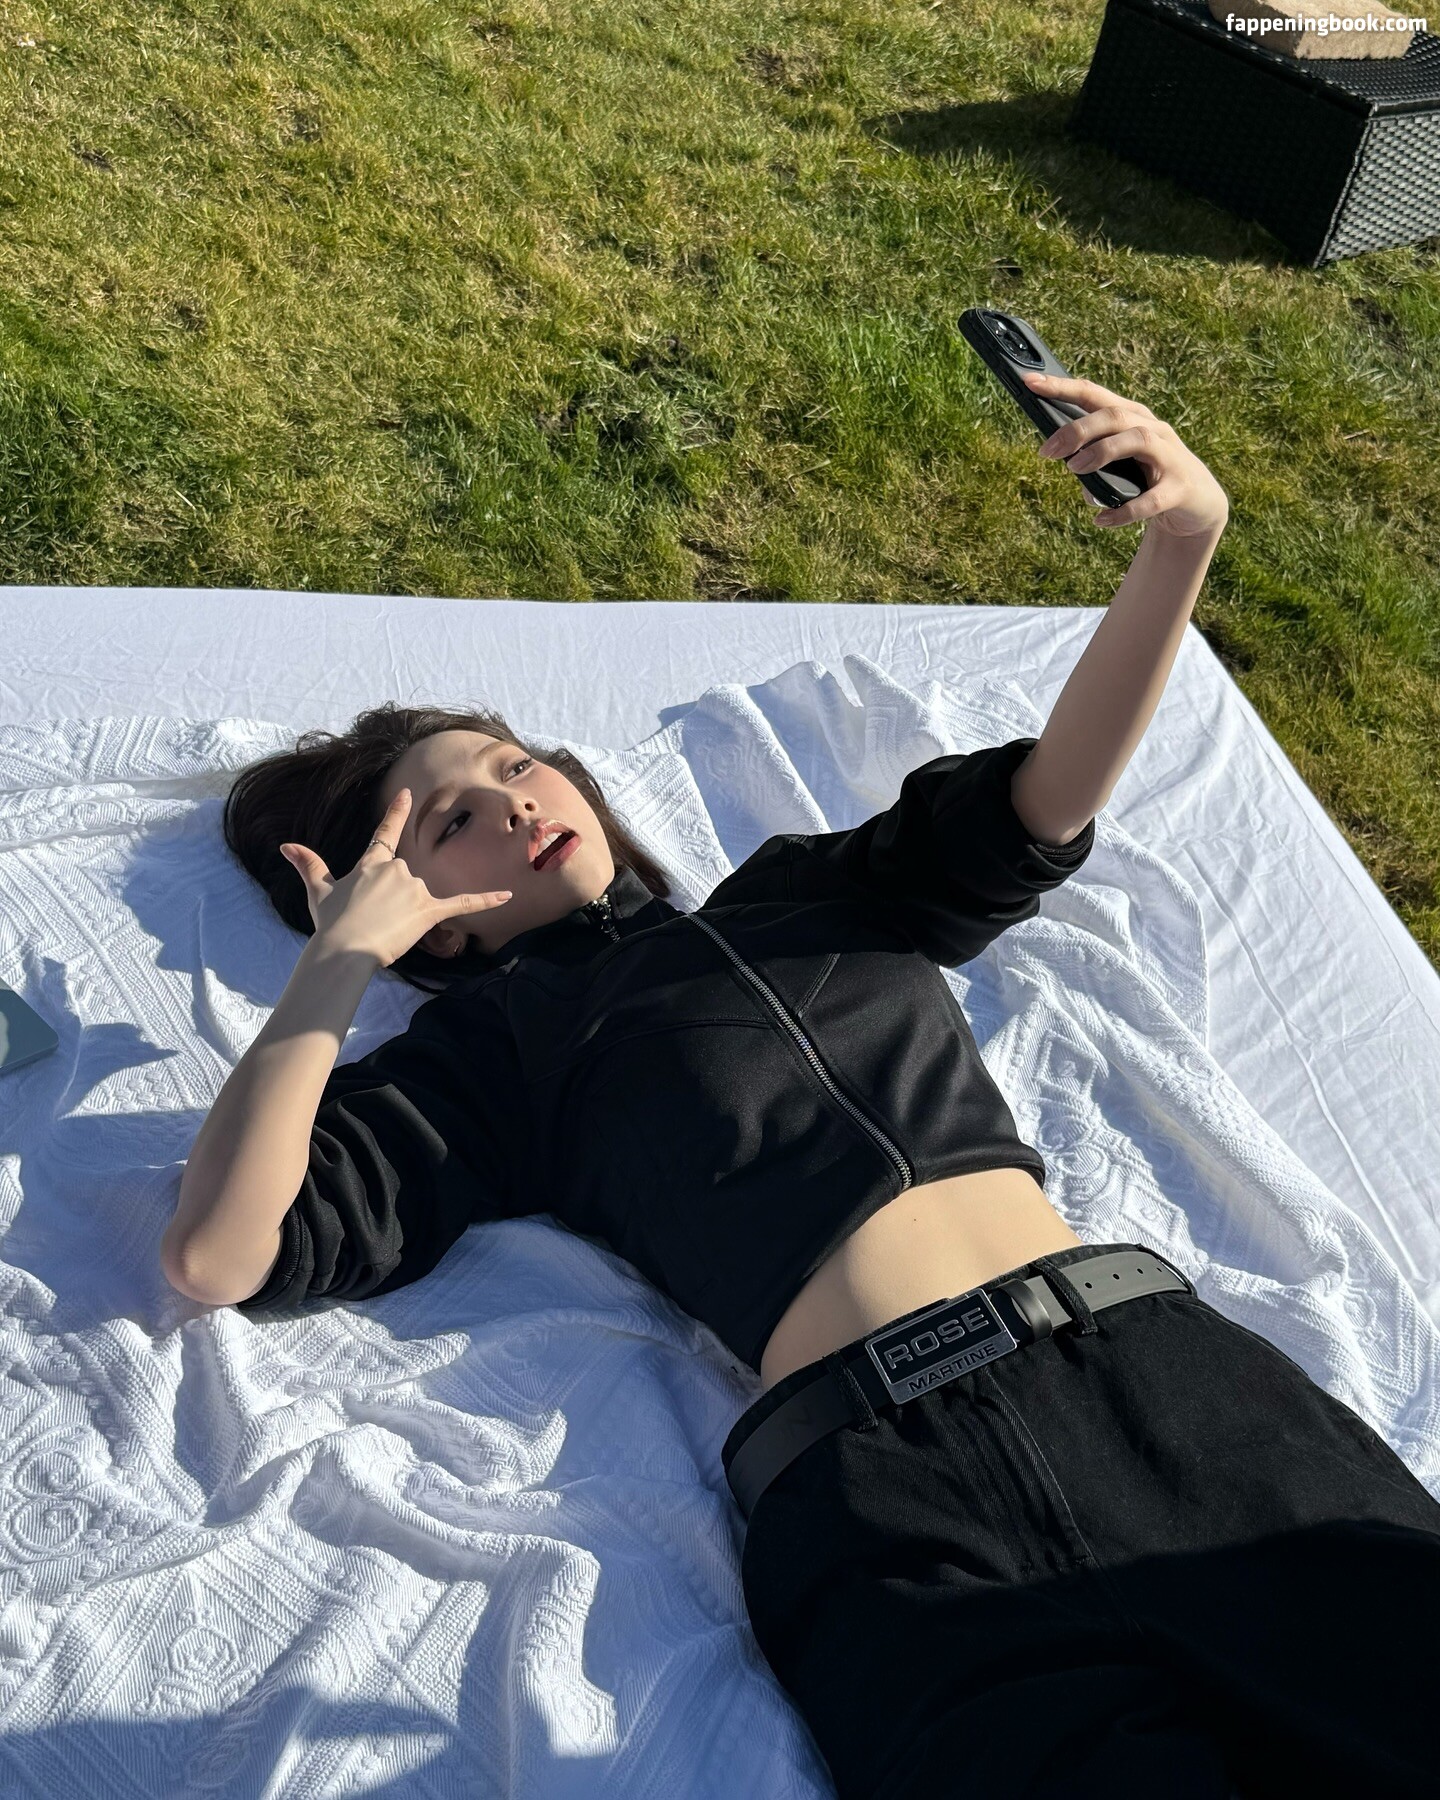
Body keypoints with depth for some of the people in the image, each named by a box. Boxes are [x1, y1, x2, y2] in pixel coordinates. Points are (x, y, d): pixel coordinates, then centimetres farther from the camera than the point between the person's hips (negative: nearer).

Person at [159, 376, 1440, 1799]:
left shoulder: (812, 889, 20)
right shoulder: (502, 1040, 10)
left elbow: (1046, 797, 10)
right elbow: (218, 1252, 1)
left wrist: (1184, 536, -3)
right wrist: (341, 956, 6)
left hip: (1155, 1354, 4)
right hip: (891, 1478, -3)